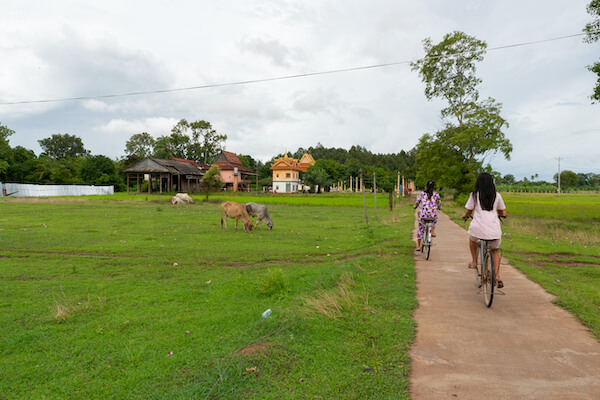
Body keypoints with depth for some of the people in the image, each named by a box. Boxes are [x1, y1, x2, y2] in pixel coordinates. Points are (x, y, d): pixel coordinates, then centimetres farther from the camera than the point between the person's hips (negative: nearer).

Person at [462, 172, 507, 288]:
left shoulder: (474, 195, 3)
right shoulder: (497, 195, 9)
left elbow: (469, 211, 6)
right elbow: (502, 212, 16)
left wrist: (465, 216, 28)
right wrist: (500, 215, 39)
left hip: (478, 227, -2)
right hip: (494, 229, 2)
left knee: (472, 239, 34)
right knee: (495, 250, 22)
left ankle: (474, 261, 30)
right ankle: (497, 276, 8)